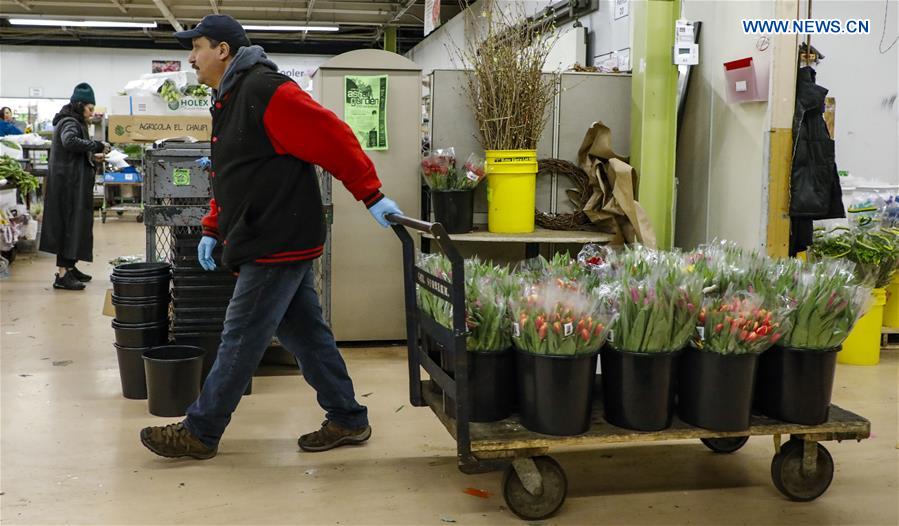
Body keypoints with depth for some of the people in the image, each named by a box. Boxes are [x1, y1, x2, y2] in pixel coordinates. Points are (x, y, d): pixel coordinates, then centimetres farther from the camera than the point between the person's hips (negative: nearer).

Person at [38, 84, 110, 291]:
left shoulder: (72, 122, 20)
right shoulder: (70, 123, -12)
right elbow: (69, 141, -34)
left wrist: (92, 156, 11)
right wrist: (97, 145, -29)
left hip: (73, 183, 10)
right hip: (69, 184, -10)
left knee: (75, 224, 15)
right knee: (71, 225, -10)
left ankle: (69, 267, 24)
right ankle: (63, 274, -10)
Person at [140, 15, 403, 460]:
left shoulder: (265, 90, -15)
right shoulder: (227, 102, 18)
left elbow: (334, 139, -19)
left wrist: (372, 197, -19)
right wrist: (212, 230, 17)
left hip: (277, 243, -10)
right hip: (282, 242, 10)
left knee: (240, 339, -1)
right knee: (305, 335, 13)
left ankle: (199, 432, 10)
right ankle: (347, 419, 22)